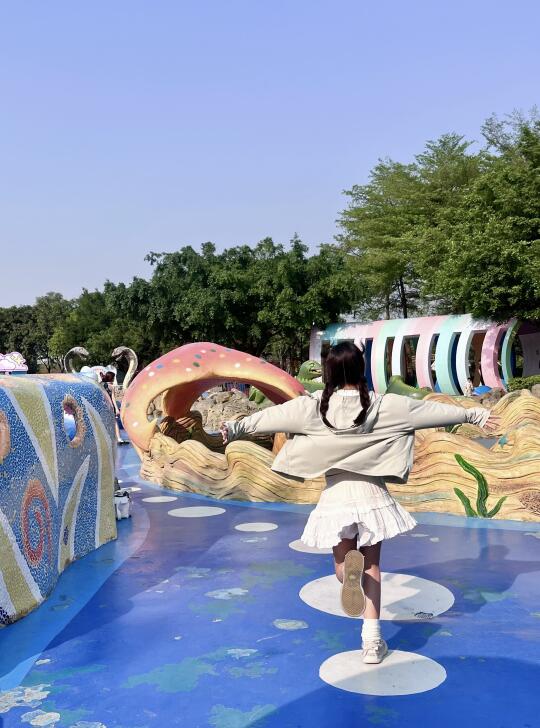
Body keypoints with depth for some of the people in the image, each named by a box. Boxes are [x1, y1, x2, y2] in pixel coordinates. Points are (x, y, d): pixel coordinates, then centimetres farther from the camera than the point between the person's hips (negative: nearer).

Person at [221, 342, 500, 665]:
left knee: (342, 565, 15)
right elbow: (430, 409, 1)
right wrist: (475, 414, 12)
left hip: (337, 496, 0)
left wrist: (236, 428, 10)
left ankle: (350, 569, -22)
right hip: (371, 495, 1)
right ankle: (372, 640, 15)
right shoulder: (382, 405, -6)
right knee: (372, 567, 14)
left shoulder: (315, 406, -7)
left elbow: (273, 415, -2)